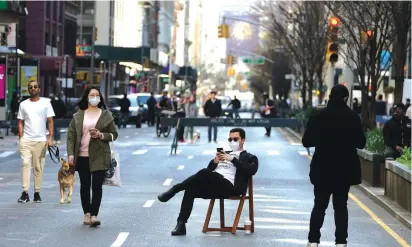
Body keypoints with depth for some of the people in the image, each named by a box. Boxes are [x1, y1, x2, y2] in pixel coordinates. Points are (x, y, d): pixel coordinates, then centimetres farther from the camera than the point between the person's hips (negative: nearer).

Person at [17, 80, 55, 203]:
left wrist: (50, 138, -7)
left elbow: (50, 121, 2)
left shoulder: (46, 103, 5)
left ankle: (37, 193, 8)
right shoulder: (23, 104, 10)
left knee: (38, 167, 2)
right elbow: (20, 122, 11)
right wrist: (21, 138, -1)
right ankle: (25, 193, -12)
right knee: (25, 164, -10)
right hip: (26, 140, 1)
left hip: (41, 141, -1)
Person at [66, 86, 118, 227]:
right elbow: (71, 135, 4)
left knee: (97, 186, -7)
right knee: (85, 186, 6)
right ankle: (87, 214, 16)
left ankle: (94, 216, -8)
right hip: (82, 156, 1)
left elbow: (114, 134, 8)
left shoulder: (106, 115, 6)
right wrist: (70, 154, -6)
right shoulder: (78, 116, 7)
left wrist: (101, 135, -11)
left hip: (99, 157, -1)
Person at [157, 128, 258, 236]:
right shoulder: (224, 154, 34)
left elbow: (251, 171, -4)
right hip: (211, 185, 5)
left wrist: (233, 159, -10)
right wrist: (214, 161, 1)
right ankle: (181, 224, -32)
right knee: (191, 189, -28)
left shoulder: (249, 158, 18)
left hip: (229, 186, -5)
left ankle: (175, 189, -25)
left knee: (205, 173, -34)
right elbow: (209, 170, 23)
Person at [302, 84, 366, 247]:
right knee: (341, 205, 9)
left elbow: (306, 142, -5)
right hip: (345, 168, 0)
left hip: (323, 168, 0)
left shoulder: (318, 116, -7)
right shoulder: (353, 117, -8)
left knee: (320, 205, 9)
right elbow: (361, 143, -3)